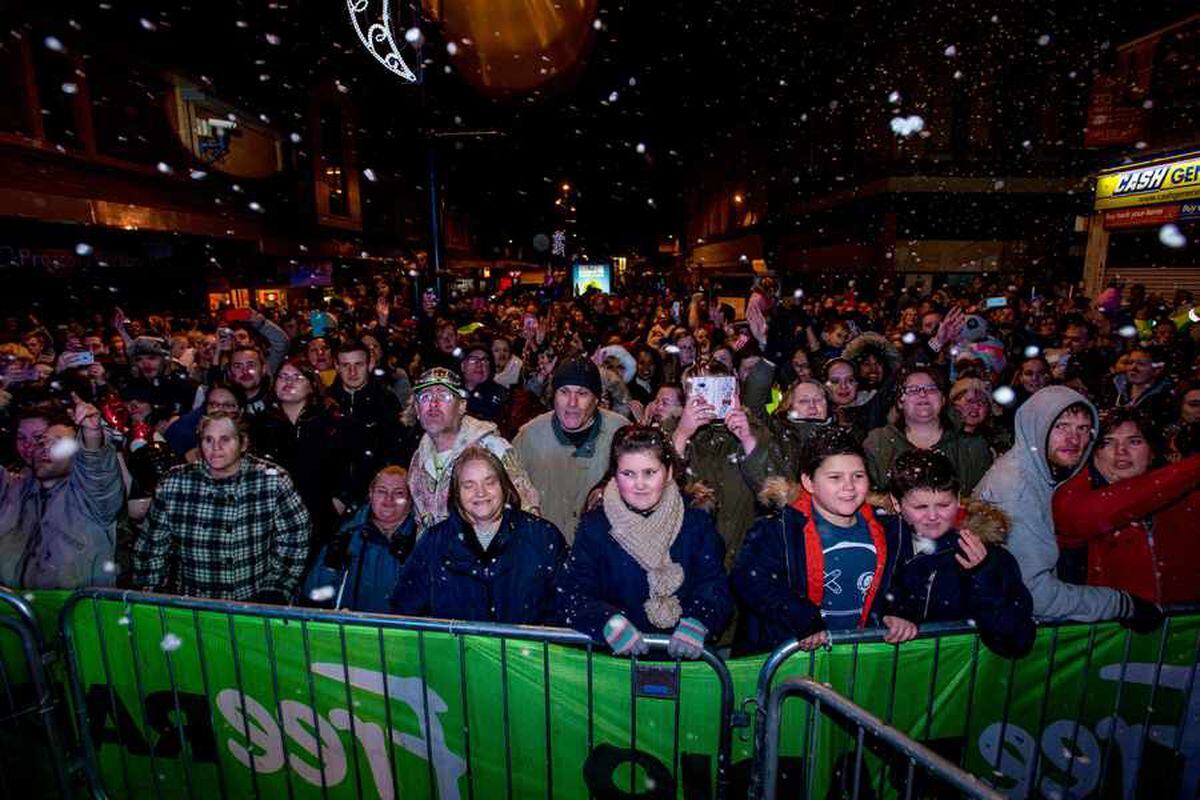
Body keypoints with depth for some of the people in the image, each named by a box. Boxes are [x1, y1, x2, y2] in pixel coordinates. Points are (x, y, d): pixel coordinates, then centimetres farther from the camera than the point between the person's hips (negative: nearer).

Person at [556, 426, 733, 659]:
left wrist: (697, 623, -18)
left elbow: (716, 588, 1)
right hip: (617, 657, 0)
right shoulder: (595, 526, 1)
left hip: (688, 657, 1)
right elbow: (570, 593, -4)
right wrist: (609, 622, -21)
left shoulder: (697, 523, 5)